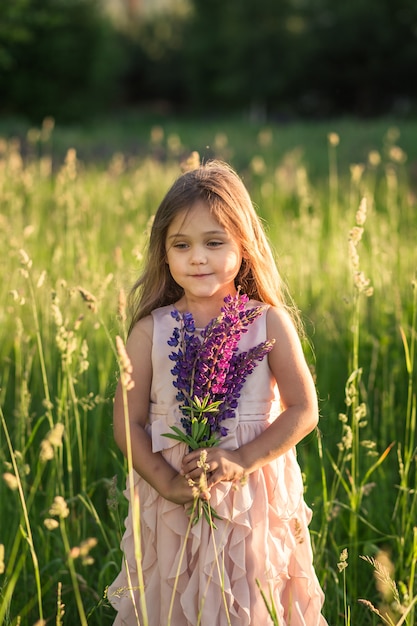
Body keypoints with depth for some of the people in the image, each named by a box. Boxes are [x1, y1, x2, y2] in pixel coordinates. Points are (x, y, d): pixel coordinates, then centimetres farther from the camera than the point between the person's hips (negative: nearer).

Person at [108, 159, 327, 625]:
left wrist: (243, 460, -17)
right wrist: (167, 482, -16)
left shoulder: (269, 322, -5)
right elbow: (127, 423, -2)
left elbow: (304, 410, -6)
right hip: (172, 505, 1)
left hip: (255, 503, 0)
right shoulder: (150, 330, -4)